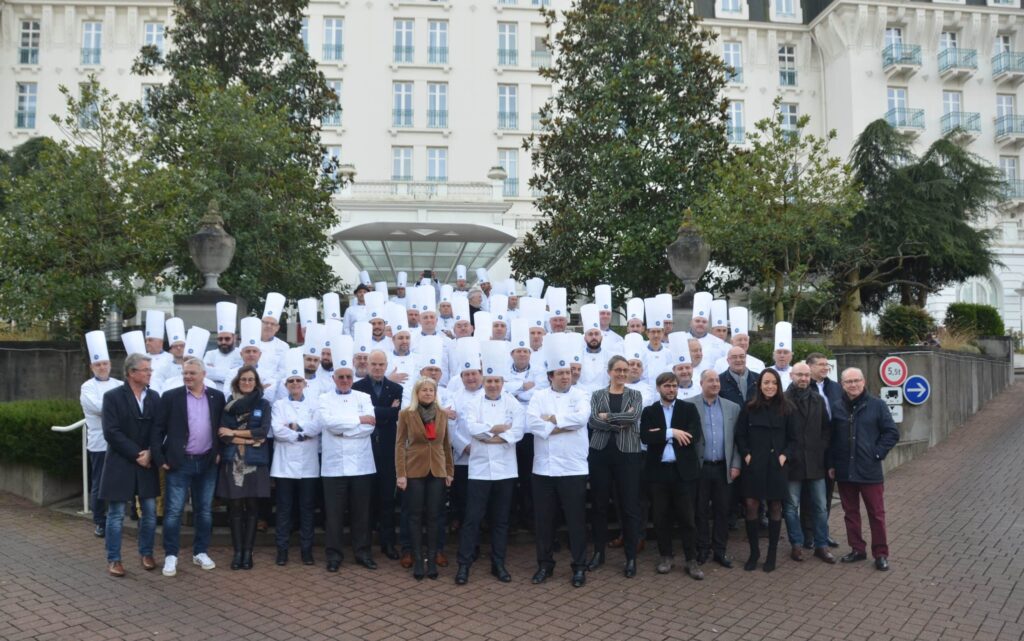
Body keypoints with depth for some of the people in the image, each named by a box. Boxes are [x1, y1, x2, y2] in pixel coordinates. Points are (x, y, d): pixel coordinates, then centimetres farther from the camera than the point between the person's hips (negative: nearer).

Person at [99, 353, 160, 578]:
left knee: (150, 512, 7)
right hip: (120, 463, -4)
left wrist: (150, 453, -11)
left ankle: (146, 553, 22)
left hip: (147, 462, 4)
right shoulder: (113, 396, -7)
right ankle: (113, 559, 13)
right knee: (116, 514, 3)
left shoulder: (154, 397, 6)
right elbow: (111, 433, -13)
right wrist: (136, 454, -15)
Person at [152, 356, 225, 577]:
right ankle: (170, 556, 10)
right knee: (173, 511, 0)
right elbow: (158, 429, -3)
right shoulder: (171, 397, -3)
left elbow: (222, 427, 12)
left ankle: (200, 552, 22)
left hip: (207, 462, 3)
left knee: (204, 510, 10)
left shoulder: (217, 397, 5)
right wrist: (160, 458, -9)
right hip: (179, 462, -3)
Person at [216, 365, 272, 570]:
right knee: (235, 506, 1)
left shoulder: (263, 405, 5)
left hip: (255, 461, 0)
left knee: (251, 506, 2)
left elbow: (263, 431, -7)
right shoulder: (229, 405, 7)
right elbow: (222, 433, -3)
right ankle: (237, 551, 9)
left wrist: (235, 433, -8)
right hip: (233, 461, 1)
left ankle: (248, 551, 9)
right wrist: (248, 439, -12)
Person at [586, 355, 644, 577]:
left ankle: (631, 557, 10)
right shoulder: (597, 395, 8)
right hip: (600, 453, 1)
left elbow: (633, 417, -13)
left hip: (627, 454, -1)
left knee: (629, 506, 0)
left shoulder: (635, 395, 7)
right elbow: (593, 421, -9)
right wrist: (620, 423, -15)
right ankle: (598, 552, 20)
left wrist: (607, 417, -12)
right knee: (598, 504, 7)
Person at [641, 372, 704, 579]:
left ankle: (692, 560, 11)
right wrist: (671, 433, -18)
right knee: (661, 517, 8)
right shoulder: (649, 411, 6)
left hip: (684, 471, -1)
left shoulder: (689, 409, 4)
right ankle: (666, 557, 21)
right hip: (658, 471, 1)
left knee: (687, 517, 2)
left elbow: (695, 436, -10)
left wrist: (661, 434, -10)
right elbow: (645, 437, -9)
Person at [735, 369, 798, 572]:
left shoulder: (786, 409, 3)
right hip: (754, 465, 0)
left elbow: (792, 439, 7)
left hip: (776, 465, 1)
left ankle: (771, 554, 16)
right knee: (751, 506, -3)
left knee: (775, 508, 5)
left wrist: (785, 455, -7)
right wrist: (745, 454, -7)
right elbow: (740, 435, 6)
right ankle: (754, 552, 11)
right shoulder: (750, 408, 2)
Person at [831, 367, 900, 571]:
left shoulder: (877, 405, -3)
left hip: (870, 470, -2)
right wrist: (831, 463, 4)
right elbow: (829, 437, 8)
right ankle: (857, 549, 24)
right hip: (844, 471, 2)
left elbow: (892, 433, -1)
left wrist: (877, 453, -8)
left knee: (876, 514, 4)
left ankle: (881, 554, 15)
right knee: (850, 513, 12)